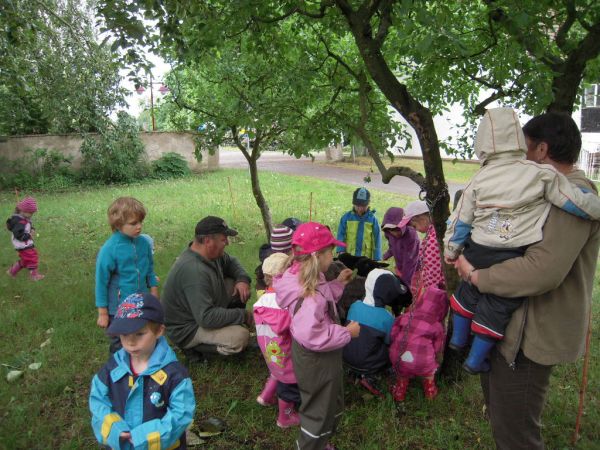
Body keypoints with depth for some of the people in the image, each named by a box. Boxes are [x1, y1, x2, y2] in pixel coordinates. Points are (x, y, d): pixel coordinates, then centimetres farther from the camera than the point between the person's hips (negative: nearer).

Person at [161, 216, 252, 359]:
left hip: (203, 311, 9)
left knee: (241, 291, 3)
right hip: (186, 329, -9)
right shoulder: (194, 271, -35)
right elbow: (206, 318, -36)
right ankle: (193, 347, -5)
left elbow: (231, 262, 14)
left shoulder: (211, 253, -7)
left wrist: (242, 279, -8)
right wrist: (243, 315, -25)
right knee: (240, 337, -27)